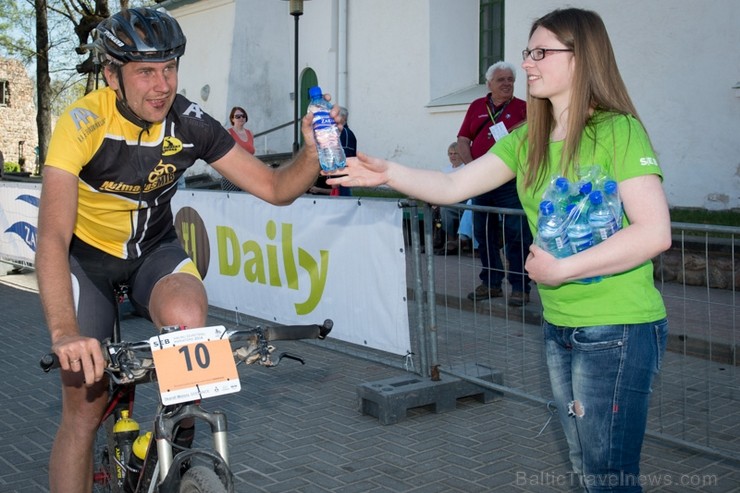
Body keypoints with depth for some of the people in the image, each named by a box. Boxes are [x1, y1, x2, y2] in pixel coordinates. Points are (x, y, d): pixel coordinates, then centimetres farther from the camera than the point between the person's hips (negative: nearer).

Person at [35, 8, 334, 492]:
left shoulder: (191, 123, -17)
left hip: (154, 248, 2)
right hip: (87, 256, -2)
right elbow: (52, 237, -38)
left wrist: (313, 152, -35)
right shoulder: (83, 122, -28)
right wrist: (65, 333, -52)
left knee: (188, 319, -30)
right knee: (84, 408, -8)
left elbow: (275, 187, -13)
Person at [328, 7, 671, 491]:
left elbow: (655, 232, -21)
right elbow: (453, 186, 4)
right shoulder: (529, 140, 7)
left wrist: (561, 269, -19)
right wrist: (387, 173, -10)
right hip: (560, 326, 7)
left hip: (619, 329, -7)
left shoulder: (619, 131, -14)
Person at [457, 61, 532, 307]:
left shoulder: (522, 108, 3)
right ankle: (490, 283, 22)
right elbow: (463, 140, 11)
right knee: (484, 234, 10)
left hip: (511, 181, -4)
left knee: (516, 235, -4)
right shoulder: (476, 107, 13)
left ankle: (520, 286, 3)